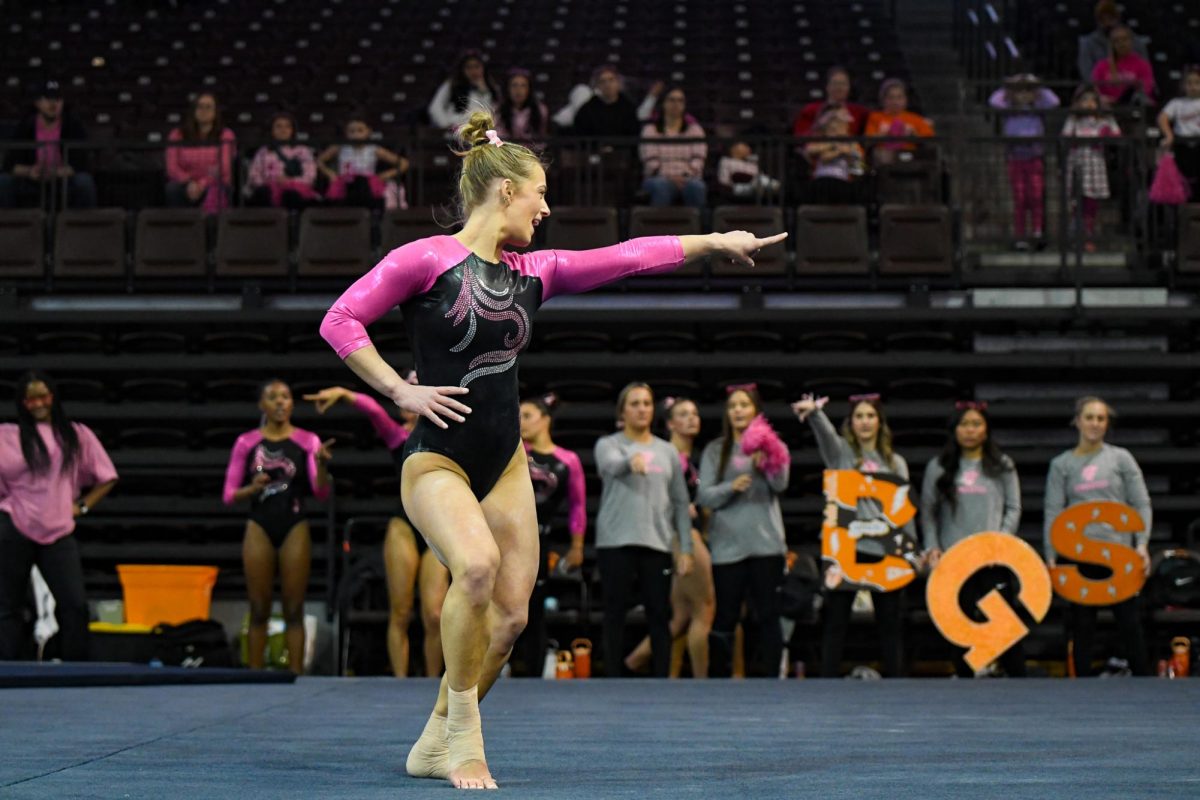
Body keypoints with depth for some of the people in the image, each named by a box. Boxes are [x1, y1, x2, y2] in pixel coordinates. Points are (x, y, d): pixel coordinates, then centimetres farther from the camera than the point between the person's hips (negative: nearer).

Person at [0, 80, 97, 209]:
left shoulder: (74, 127, -6)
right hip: (31, 184, 1)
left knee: (85, 181, -32)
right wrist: (29, 171, -30)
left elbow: (80, 165, -15)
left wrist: (55, 172, -34)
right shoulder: (24, 127, -2)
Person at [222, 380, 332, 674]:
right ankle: (255, 673, 4)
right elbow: (229, 495, 5)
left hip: (295, 528, 0)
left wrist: (321, 464, -24)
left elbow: (321, 492, -5)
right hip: (259, 528, 0)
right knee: (259, 609, 1)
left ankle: (295, 673, 0)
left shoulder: (307, 441, 3)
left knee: (294, 609, -2)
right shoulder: (246, 443, 4)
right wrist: (252, 488, -14)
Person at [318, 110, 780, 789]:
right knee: (477, 565, -32)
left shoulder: (532, 272, 9)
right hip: (436, 460, -7)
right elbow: (341, 321, -10)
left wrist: (713, 241, 7)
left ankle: (437, 744, 20)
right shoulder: (425, 260, -9)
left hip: (504, 464, 7)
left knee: (511, 615, 2)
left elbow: (626, 258, 9)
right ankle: (463, 731, -15)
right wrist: (400, 390, -15)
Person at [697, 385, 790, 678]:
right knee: (724, 619, 2)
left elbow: (780, 485, -8)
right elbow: (704, 496, 0)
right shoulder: (715, 450, 9)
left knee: (768, 616, 0)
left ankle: (771, 679, 2)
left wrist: (764, 461, -25)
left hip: (765, 544, 0)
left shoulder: (771, 445, 8)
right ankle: (720, 679, 9)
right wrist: (731, 487, -18)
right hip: (727, 545, 0)